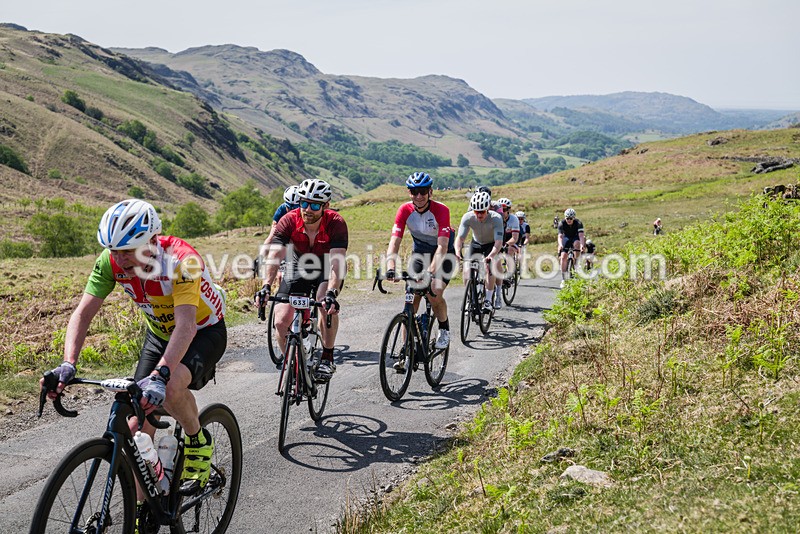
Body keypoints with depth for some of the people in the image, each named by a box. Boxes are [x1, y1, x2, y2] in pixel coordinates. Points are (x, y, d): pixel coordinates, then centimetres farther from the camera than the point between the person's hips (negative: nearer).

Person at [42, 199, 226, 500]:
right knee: (137, 428, -4)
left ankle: (198, 441, -4)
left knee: (172, 388, -36)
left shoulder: (181, 260, -35)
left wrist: (160, 375, -56)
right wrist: (68, 364, -36)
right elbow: (83, 313, -21)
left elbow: (186, 325, -43)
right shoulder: (111, 261, -20)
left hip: (204, 331, -5)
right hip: (160, 333, 5)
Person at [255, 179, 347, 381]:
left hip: (327, 268, -2)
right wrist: (266, 287, -50)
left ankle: (327, 359, -14)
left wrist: (331, 293, -54)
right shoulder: (289, 220, -25)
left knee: (327, 304, -34)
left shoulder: (336, 223, -29)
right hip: (298, 267, 2)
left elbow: (337, 262, -39)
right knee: (281, 322, -14)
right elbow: (274, 256, -34)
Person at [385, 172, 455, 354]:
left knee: (434, 294, -23)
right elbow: (394, 242, -26)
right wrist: (391, 268, -42)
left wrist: (431, 272, -50)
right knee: (411, 300, -8)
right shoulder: (405, 210, -18)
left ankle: (444, 329, 6)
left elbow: (442, 246, -36)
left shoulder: (441, 210, -27)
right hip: (419, 253, 3)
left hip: (443, 255, -3)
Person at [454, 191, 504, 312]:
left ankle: (488, 300, -15)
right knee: (467, 270, -13)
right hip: (476, 243, 2)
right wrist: (457, 252, -52)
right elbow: (460, 237, -32)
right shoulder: (467, 217, -29)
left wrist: (491, 256, -59)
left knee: (490, 267, -25)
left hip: (491, 244, -2)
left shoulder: (496, 218, -34)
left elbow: (499, 242, -41)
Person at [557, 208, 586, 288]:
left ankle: (576, 263, -21)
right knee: (563, 257, -15)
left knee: (577, 243, -39)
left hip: (575, 237, -1)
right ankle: (563, 280, -9)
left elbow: (581, 235, -37)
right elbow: (560, 236, -34)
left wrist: (582, 245, -56)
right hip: (566, 238, 1)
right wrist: (560, 245, -54)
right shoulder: (562, 224, -24)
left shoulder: (578, 223, -27)